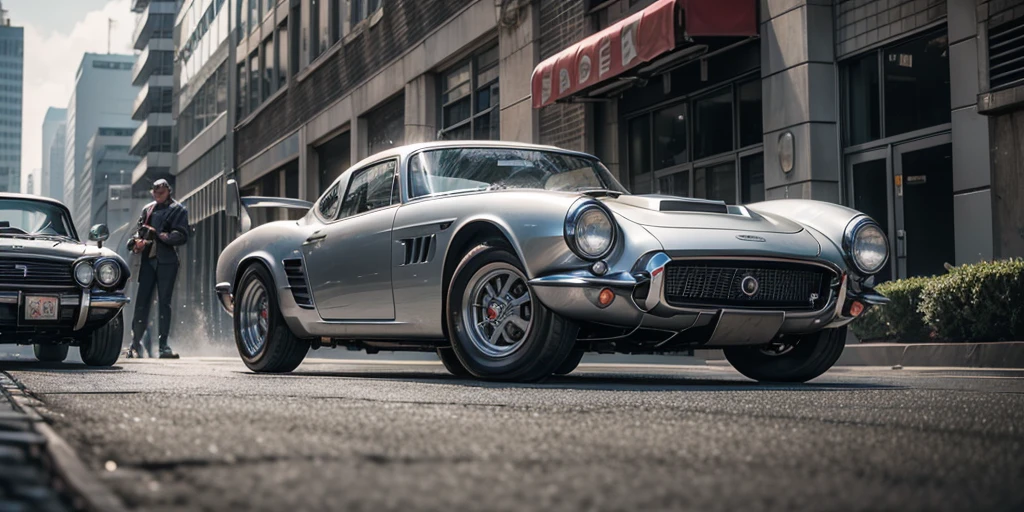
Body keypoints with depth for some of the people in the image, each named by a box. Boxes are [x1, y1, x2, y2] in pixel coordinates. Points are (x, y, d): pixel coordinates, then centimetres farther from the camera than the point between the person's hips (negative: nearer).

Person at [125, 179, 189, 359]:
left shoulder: (178, 210, 5)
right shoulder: (148, 209, 18)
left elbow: (182, 236, -4)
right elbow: (140, 230, 17)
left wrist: (160, 235, -18)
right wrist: (137, 241, -6)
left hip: (167, 261, -3)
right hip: (148, 260, 3)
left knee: (165, 302, -2)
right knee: (142, 301, -1)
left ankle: (163, 345, 0)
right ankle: (135, 342, 6)